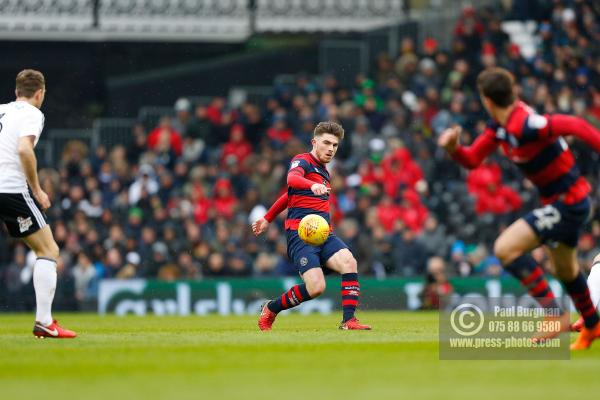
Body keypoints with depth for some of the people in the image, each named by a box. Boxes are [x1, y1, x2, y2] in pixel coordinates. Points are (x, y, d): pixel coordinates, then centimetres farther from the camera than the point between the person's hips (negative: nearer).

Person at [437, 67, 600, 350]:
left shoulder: (525, 125, -28)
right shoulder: (499, 125, 0)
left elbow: (576, 126, -27)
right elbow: (472, 159, 4)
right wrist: (453, 148, -16)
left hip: (568, 201, -10)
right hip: (560, 200, 10)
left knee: (506, 248, -18)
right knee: (565, 269, 28)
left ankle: (554, 314, -11)